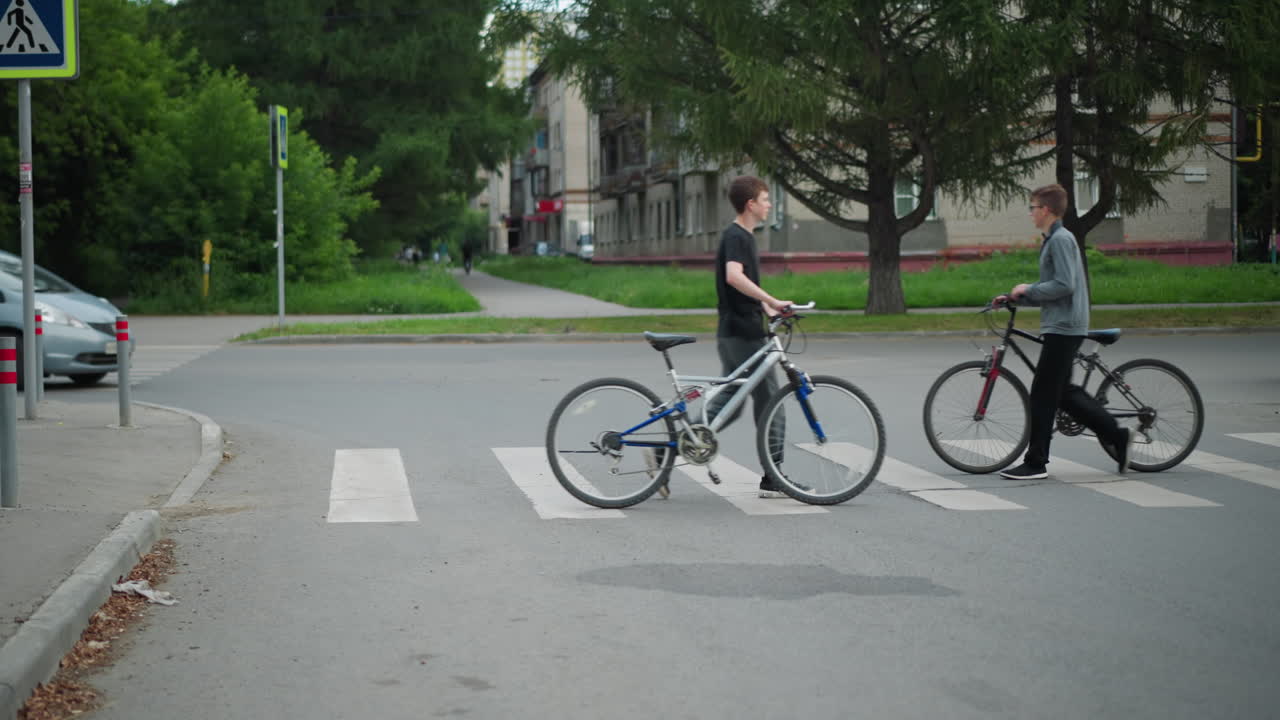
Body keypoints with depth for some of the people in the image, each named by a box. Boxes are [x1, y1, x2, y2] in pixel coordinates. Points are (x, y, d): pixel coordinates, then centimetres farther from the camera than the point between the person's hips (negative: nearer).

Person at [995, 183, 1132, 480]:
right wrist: (1015, 297, 16)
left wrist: (1028, 289, -11)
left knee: (1043, 394, -6)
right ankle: (1117, 435, 16)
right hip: (1062, 325, 10)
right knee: (1063, 392, 13)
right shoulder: (1054, 239, 18)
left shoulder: (1061, 239, -14)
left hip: (1063, 327, -10)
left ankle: (1036, 463, -1)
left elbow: (1064, 285, -22)